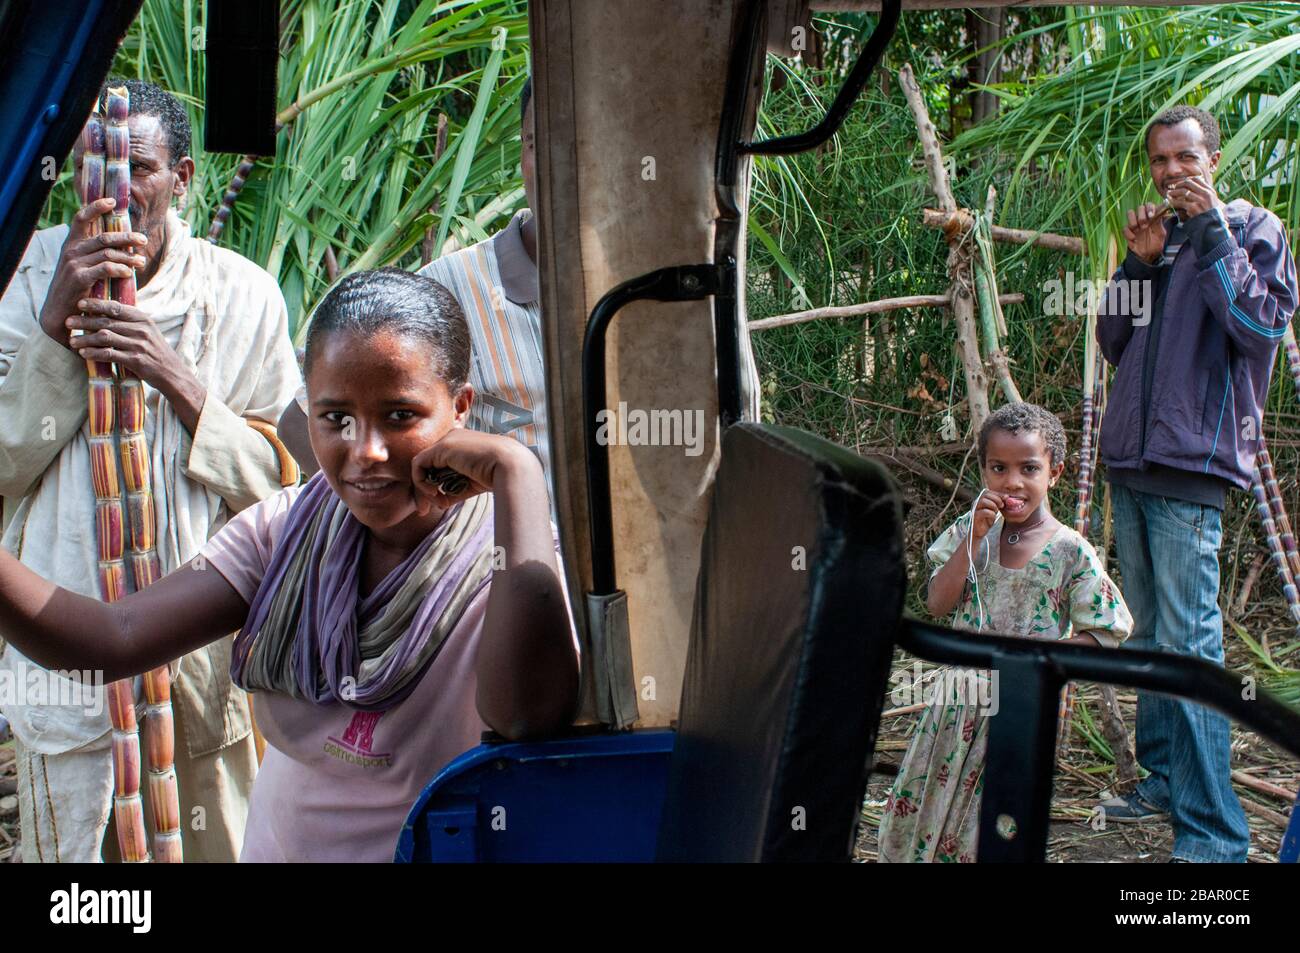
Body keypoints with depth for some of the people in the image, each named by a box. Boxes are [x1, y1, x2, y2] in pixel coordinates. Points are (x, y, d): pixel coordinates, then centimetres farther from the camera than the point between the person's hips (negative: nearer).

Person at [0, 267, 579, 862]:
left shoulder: (511, 552, -15)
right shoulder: (289, 528, 0)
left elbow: (531, 716, -36)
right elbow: (112, 642, -9)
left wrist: (516, 473, -34)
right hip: (274, 843, 4)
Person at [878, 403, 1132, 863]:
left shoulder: (1070, 552, -11)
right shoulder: (969, 531, -1)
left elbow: (1104, 634, -8)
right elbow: (937, 604, -11)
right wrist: (974, 537, -18)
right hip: (960, 695, 4)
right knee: (912, 805, 11)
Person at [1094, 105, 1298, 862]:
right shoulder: (1161, 238, 19)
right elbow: (1114, 343, 14)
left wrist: (1212, 229, -15)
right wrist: (1139, 264, 0)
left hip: (1193, 462, -7)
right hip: (1132, 459, 7)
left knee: (1190, 642, -12)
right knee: (1150, 635, 13)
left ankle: (1213, 833, -11)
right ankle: (1164, 781, 24)